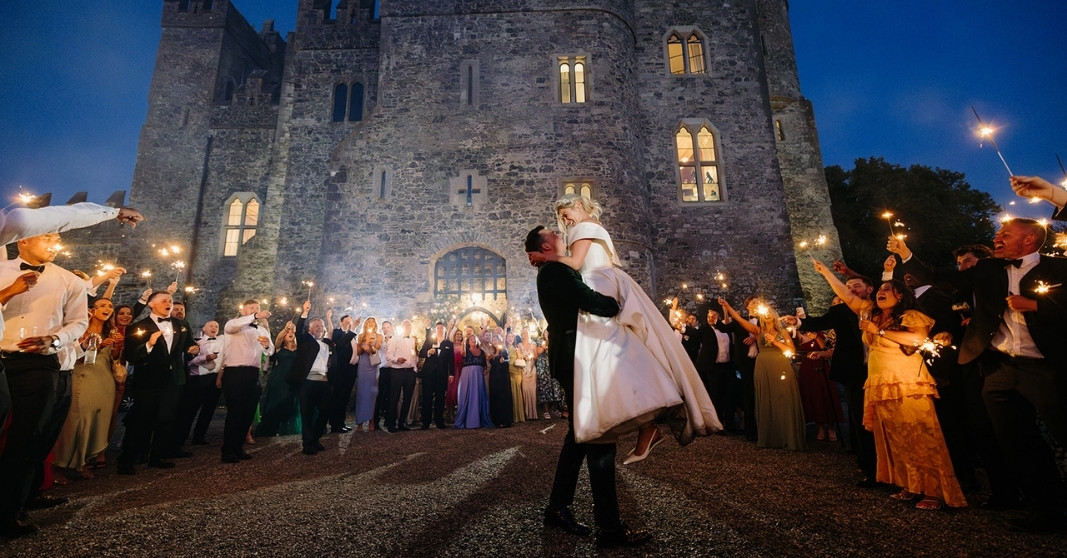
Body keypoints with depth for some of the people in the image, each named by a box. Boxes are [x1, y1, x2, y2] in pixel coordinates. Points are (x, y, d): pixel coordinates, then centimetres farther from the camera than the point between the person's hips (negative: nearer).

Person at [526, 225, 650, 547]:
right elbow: (590, 301, -22)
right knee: (600, 437, -8)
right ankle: (609, 526, -1)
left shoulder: (551, 273, 21)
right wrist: (624, 306, -7)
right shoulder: (556, 269, -12)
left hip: (570, 357, 11)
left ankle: (557, 508, 25)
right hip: (575, 356, -11)